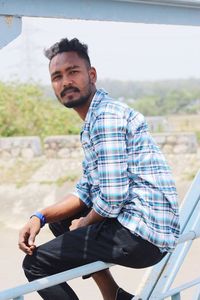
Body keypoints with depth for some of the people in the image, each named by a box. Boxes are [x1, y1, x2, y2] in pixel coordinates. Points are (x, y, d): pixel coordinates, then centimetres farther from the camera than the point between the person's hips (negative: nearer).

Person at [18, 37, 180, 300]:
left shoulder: (105, 116, -14)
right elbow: (86, 190, 19)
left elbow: (111, 197, -21)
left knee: (36, 264, -8)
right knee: (60, 220, 28)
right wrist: (40, 217, 5)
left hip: (143, 233, -10)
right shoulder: (92, 120, 17)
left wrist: (84, 223, -2)